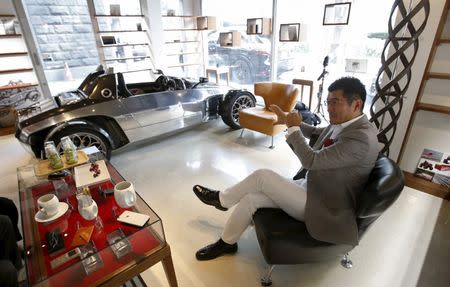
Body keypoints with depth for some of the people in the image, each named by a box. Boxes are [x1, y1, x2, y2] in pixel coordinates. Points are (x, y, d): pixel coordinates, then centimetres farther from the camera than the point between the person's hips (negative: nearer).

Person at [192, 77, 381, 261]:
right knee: (250, 198, -2)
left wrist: (293, 128, -16)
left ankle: (221, 199, 10)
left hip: (320, 207, -8)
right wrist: (288, 120, 18)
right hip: (310, 186, 8)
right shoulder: (343, 123, 3)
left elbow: (311, 161, -28)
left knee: (262, 176, -19)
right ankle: (227, 243, 18)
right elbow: (316, 133, 23)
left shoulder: (361, 137, -25)